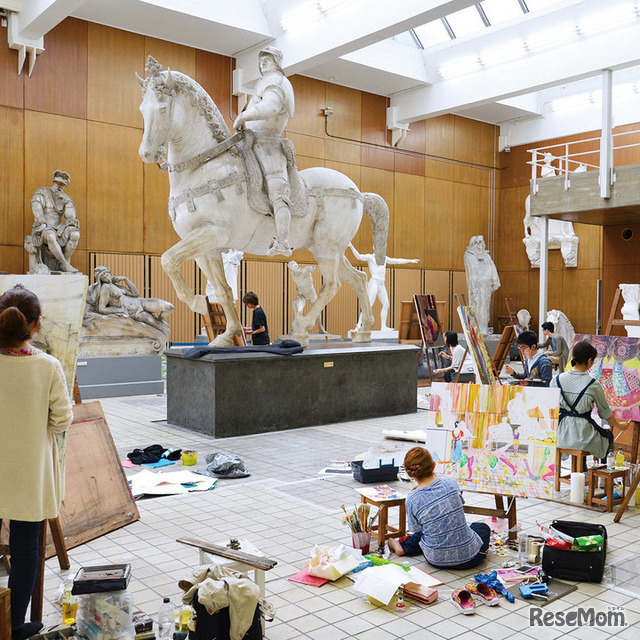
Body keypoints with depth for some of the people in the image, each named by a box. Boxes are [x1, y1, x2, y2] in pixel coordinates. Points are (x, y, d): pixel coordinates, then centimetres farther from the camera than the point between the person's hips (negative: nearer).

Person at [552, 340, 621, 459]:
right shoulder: (593, 386, -14)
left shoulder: (556, 380, -5)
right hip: (582, 438, -4)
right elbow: (605, 413, 0)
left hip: (560, 435, 4)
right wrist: (619, 426, 20)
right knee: (608, 435, 29)